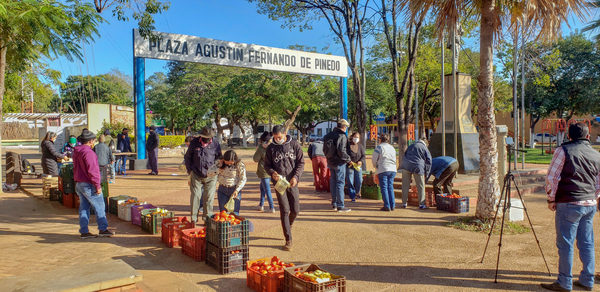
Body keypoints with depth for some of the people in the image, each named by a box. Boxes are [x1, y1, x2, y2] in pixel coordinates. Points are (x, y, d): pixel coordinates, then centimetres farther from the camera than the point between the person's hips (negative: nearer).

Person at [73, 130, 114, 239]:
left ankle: (84, 231, 15)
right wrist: (97, 186, -18)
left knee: (84, 207, 12)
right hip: (88, 185, -9)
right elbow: (92, 170, -21)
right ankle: (103, 229, 6)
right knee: (99, 206, 1)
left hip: (79, 184, 10)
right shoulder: (88, 152, -19)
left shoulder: (76, 151, 13)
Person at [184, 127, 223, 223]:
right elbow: (187, 157, 11)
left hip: (210, 176, 0)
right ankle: (193, 219, 11)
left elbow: (219, 158, 10)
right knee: (195, 196, 0)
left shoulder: (216, 145, -1)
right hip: (196, 175, 1)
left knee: (209, 197, 1)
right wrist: (190, 171, 5)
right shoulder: (194, 143, 0)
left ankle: (207, 218, 15)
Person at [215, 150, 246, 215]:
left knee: (234, 212, -1)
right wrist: (219, 165, -13)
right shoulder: (220, 164, 0)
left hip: (234, 189, -3)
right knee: (223, 212, 5)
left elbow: (243, 179, -8)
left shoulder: (240, 165, -10)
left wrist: (237, 190, -18)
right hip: (222, 189, 3)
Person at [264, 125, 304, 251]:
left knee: (295, 210, 6)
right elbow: (267, 165, 7)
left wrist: (296, 176, -14)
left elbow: (301, 162, 1)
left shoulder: (294, 145, 1)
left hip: (292, 183, 1)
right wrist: (272, 173, -15)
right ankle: (288, 240, 1)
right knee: (284, 211, -6)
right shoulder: (271, 148, 2)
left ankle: (288, 225, 38)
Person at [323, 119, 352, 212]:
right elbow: (341, 151, -23)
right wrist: (348, 159, -10)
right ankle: (340, 206, -1)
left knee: (333, 182, 16)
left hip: (330, 163, 8)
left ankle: (334, 203, 24)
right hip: (339, 163, -8)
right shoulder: (342, 136, -16)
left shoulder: (328, 135, 7)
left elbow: (324, 149, 12)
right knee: (340, 183, -2)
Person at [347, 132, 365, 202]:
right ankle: (353, 197, 8)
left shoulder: (360, 146, 7)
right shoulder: (348, 145, -4)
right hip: (349, 166, -3)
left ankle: (357, 192, 30)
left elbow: (363, 155, 5)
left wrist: (361, 161, -14)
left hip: (358, 166, 3)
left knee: (359, 181, 0)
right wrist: (349, 161, -22)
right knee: (350, 182, -2)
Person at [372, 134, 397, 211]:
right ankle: (392, 206, 8)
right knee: (390, 187, 10)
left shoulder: (379, 147, -3)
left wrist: (376, 167, 17)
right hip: (393, 170, 6)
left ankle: (387, 206, -4)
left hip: (383, 170, -6)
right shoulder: (392, 148, 16)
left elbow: (374, 160, 0)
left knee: (384, 188, -2)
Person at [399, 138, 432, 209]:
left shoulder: (411, 146, 21)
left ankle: (404, 203, 12)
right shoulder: (425, 148, 9)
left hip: (406, 166, 4)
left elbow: (405, 155, 27)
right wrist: (426, 174, 12)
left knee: (405, 185, 9)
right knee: (421, 186, 6)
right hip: (418, 167, -3)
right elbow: (428, 161, 6)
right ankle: (421, 204, 5)